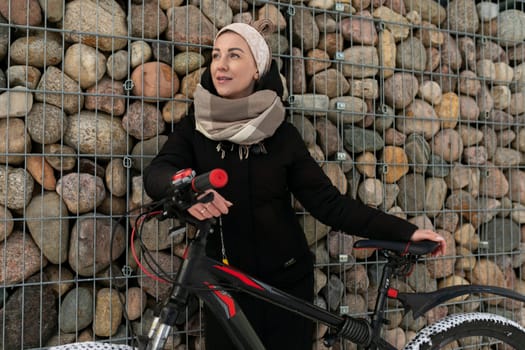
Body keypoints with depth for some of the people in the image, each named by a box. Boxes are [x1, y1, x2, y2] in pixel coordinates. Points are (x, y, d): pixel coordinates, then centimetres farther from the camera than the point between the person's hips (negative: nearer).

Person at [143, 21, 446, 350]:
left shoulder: (282, 134, -4)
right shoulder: (195, 128, -2)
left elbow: (329, 203, -6)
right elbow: (156, 173, -19)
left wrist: (404, 230, -15)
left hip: (286, 284, 0)